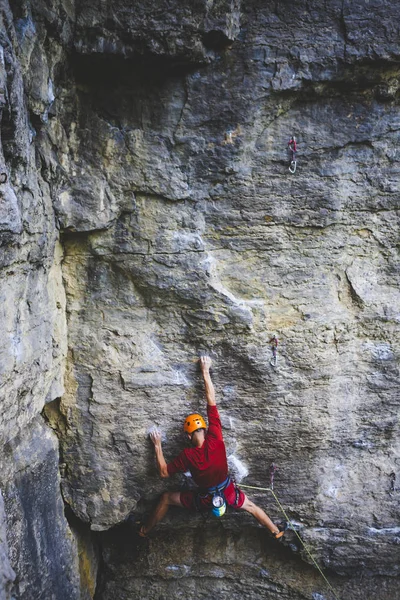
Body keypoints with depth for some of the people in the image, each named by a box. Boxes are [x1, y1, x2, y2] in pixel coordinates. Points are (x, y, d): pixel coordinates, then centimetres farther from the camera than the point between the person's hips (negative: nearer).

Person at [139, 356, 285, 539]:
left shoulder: (187, 455, -27)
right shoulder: (215, 439, -25)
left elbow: (164, 473, -15)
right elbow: (211, 402, -23)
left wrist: (157, 446, -10)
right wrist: (205, 371, -20)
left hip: (206, 499, -1)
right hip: (228, 491, 2)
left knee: (166, 498, 16)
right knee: (250, 506, 31)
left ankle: (144, 531, 30)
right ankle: (276, 532, 42)